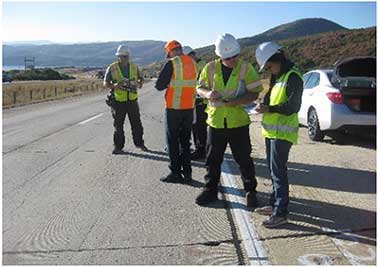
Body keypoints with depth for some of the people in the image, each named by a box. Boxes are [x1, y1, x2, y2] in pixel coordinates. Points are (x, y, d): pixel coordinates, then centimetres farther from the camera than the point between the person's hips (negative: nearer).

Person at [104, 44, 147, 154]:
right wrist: (114, 85, -21)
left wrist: (139, 84, -5)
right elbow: (105, 83, -2)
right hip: (118, 101, -3)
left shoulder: (134, 67, 7)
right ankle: (118, 146, 16)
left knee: (136, 123, 9)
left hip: (132, 100, 3)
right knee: (118, 125, 5)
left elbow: (140, 79, 18)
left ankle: (139, 143, 25)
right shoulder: (112, 68, -3)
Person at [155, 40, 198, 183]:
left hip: (174, 107, -5)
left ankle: (175, 173, 7)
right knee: (185, 140, 15)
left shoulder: (171, 64, -11)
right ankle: (187, 172, 18)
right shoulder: (193, 63, 6)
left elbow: (159, 85, -11)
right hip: (189, 107, 6)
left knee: (172, 140, 5)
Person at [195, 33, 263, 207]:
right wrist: (208, 93, -17)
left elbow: (254, 94, -8)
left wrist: (235, 102, -23)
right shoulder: (210, 68, -1)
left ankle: (250, 191, 24)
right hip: (215, 121, 2)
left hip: (238, 122, -2)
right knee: (213, 159, 11)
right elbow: (199, 88, 7)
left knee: (244, 159, 7)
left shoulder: (245, 68, -7)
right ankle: (210, 191, 26)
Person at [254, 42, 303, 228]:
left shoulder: (292, 77, -14)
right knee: (274, 169, 16)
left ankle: (280, 213, -4)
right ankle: (275, 203, 28)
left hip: (283, 132, -10)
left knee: (278, 171, -9)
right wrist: (265, 105, 1)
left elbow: (293, 106, -19)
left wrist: (269, 109, -24)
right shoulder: (276, 77, 15)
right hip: (272, 130, 10)